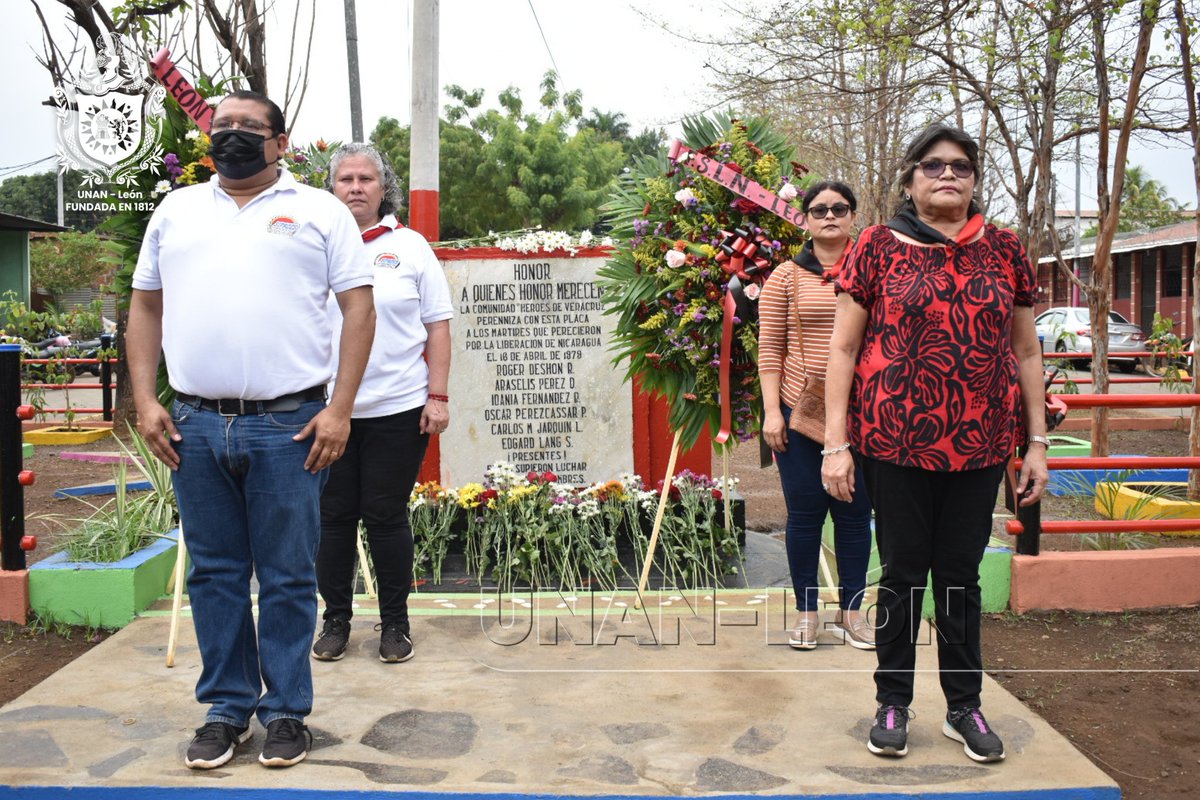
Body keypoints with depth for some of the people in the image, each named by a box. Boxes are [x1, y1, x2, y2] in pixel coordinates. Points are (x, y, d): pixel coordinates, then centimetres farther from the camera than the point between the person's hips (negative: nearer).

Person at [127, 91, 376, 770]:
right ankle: (226, 710, 23)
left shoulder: (318, 211, 5)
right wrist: (146, 401, 4)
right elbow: (146, 307, 16)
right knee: (215, 574, 10)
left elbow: (359, 309, -1)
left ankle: (286, 712, 18)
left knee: (288, 578, 4)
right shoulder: (177, 210, 16)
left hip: (289, 425, -3)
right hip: (196, 426, 4)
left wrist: (339, 409, -10)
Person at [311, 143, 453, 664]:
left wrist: (438, 396, -4)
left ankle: (395, 623, 19)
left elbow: (438, 326, 4)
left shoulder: (410, 246, 5)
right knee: (333, 516, 8)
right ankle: (335, 620, 23)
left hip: (398, 408, -1)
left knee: (387, 517, 5)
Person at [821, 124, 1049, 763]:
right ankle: (893, 704, 23)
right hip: (896, 443, -2)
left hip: (979, 444, 2)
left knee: (961, 576, 11)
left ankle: (964, 707, 26)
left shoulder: (1003, 250, 7)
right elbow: (843, 347, -2)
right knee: (902, 573, 7)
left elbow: (1025, 351, 11)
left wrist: (1037, 442, 8)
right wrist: (836, 443, -8)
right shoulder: (878, 248, 0)